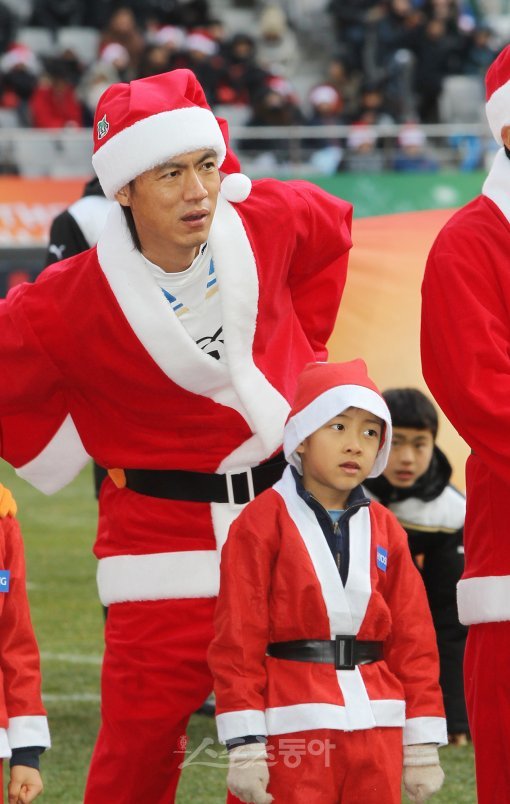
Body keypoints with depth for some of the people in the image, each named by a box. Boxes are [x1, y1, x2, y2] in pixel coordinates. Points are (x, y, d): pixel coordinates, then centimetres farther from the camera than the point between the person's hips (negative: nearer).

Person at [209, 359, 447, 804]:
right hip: (294, 728, -5)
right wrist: (244, 745, -11)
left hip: (376, 728, 5)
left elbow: (413, 638, 11)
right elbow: (238, 636, -6)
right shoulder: (261, 524, -4)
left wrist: (422, 744, 7)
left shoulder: (385, 531, 11)